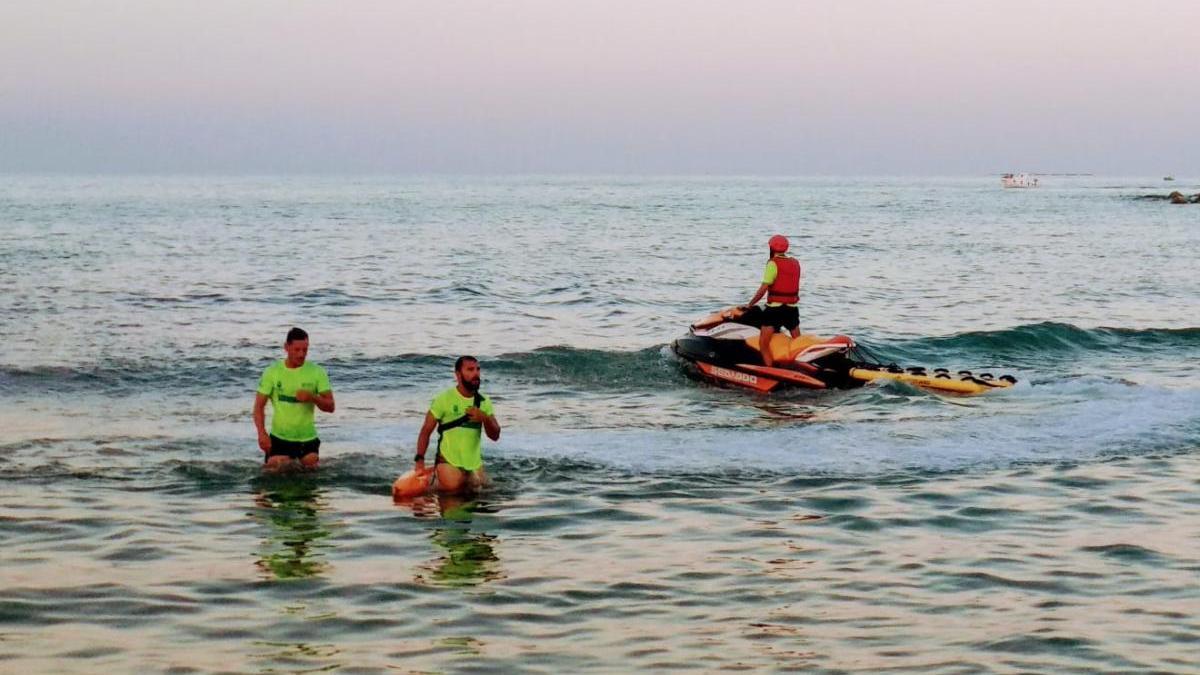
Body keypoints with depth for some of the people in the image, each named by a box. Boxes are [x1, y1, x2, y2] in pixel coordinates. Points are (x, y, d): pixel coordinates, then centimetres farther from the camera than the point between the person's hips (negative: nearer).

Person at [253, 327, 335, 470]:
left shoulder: (317, 372, -7)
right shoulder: (272, 372, -8)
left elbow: (330, 406, -7)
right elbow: (259, 406, -6)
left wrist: (312, 398, -28)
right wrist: (262, 433, -21)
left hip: (308, 438, 1)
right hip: (279, 437, -1)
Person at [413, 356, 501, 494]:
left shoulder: (484, 402, 4)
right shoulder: (444, 399, -8)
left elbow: (495, 436, 1)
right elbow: (426, 431, -8)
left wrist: (485, 418, -19)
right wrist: (420, 460, -19)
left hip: (475, 465, 5)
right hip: (448, 463, -4)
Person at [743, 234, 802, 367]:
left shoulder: (773, 264, -10)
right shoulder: (795, 263, 9)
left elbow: (763, 288, -14)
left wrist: (750, 304, -5)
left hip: (775, 308, -7)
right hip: (792, 308, 7)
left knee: (763, 343, -6)